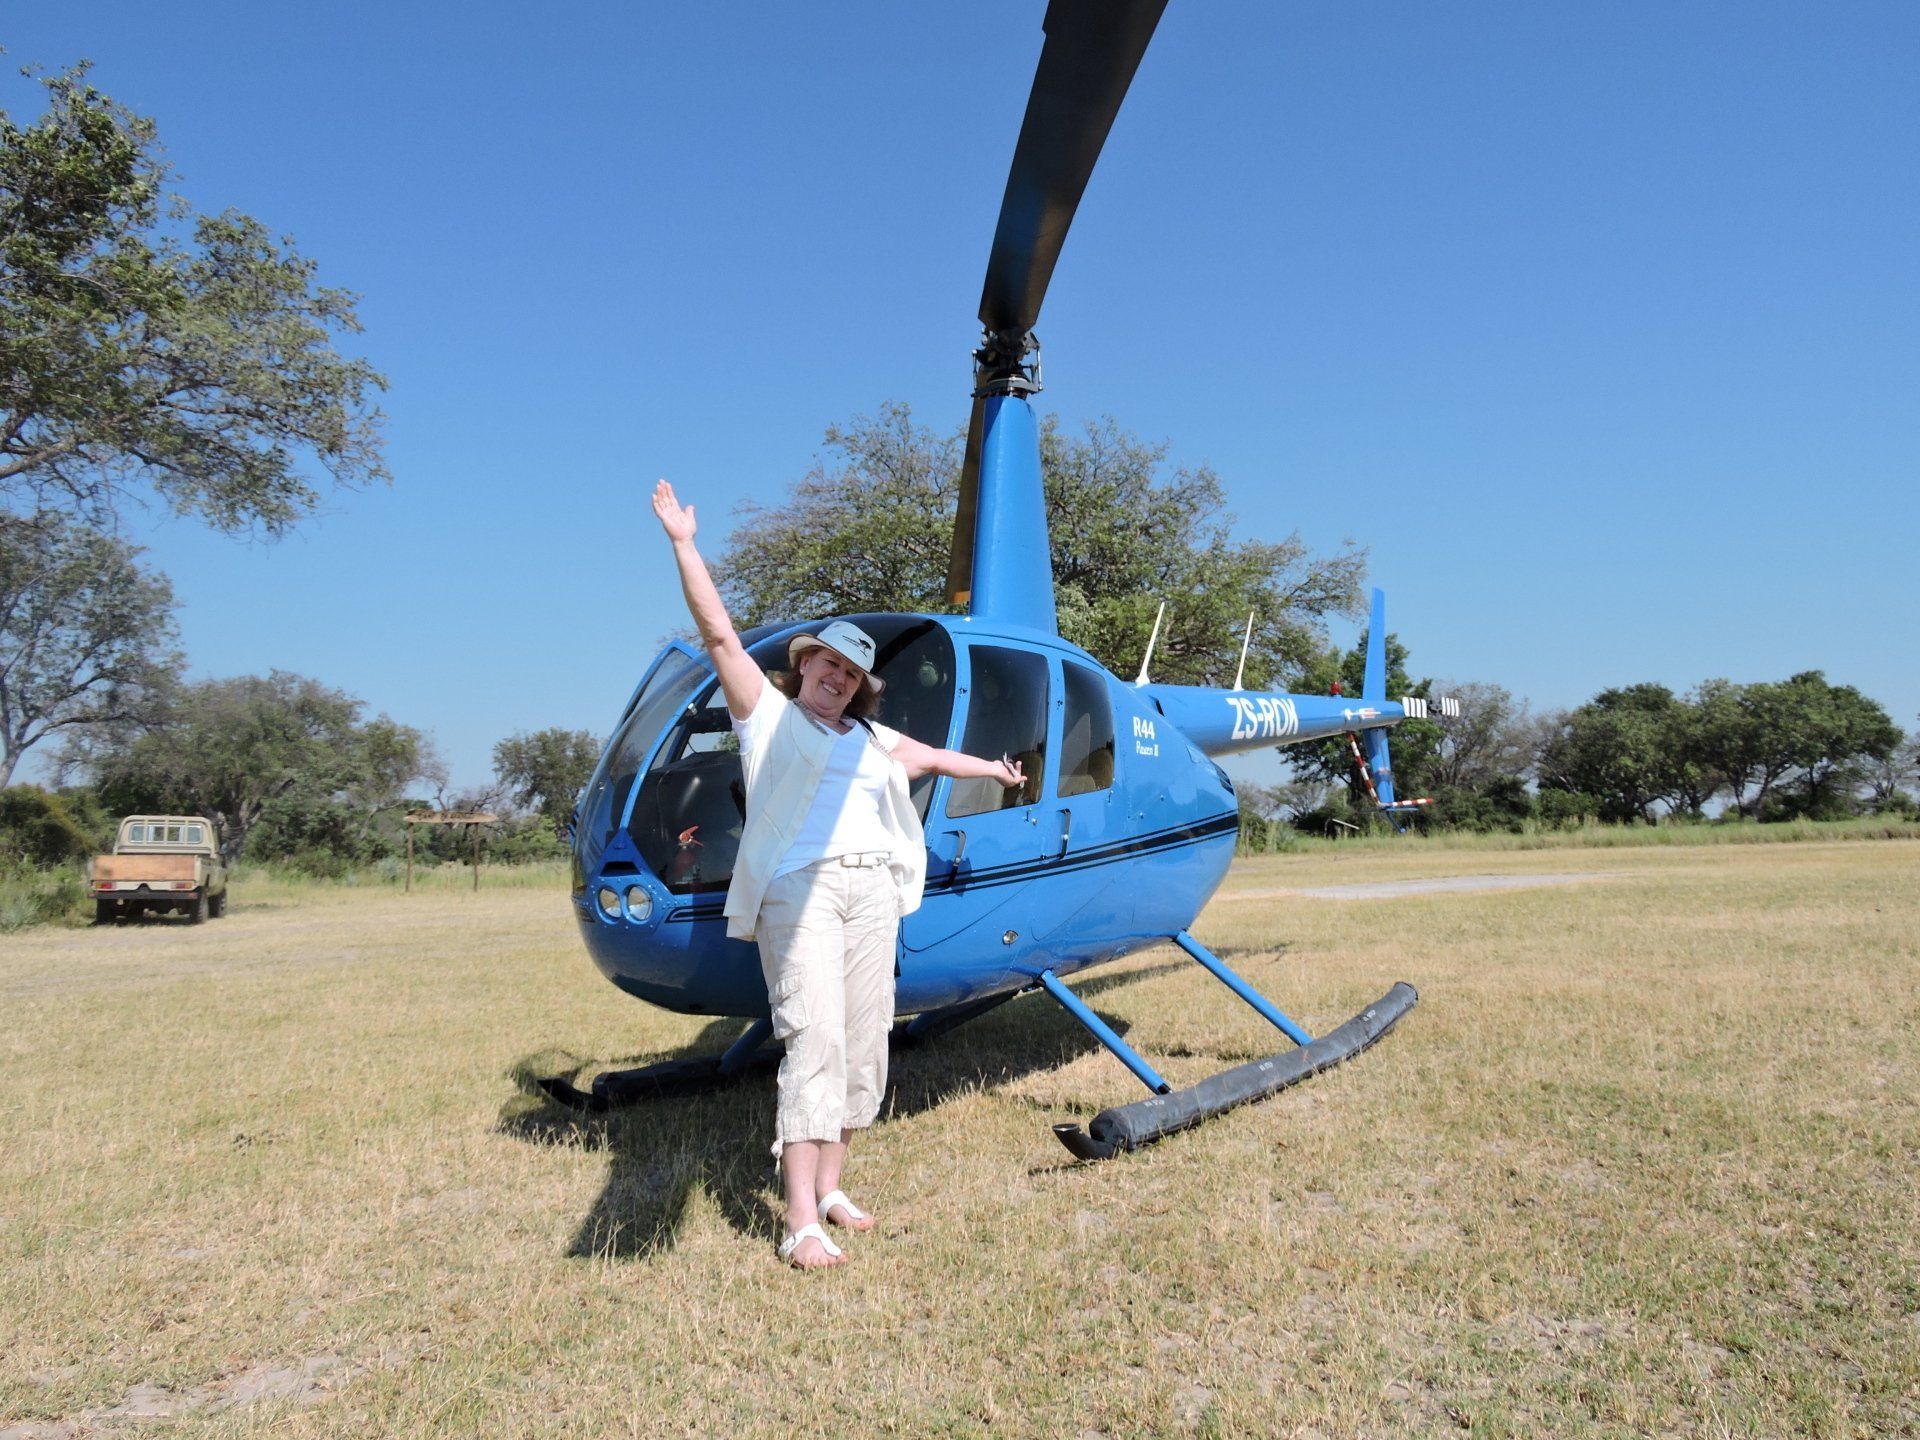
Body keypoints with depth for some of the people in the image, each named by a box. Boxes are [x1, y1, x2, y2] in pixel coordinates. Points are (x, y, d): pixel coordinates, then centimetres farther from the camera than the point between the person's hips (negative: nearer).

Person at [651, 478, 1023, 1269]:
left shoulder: (872, 738, 22)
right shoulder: (767, 711, 9)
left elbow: (929, 756, 39)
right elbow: (719, 633, 2)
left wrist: (993, 769, 53)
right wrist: (683, 544, -2)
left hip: (871, 890, 6)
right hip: (798, 890, -6)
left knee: (863, 1043, 2)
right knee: (814, 1041, -15)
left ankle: (828, 1185, 15)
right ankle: (802, 1223, -13)